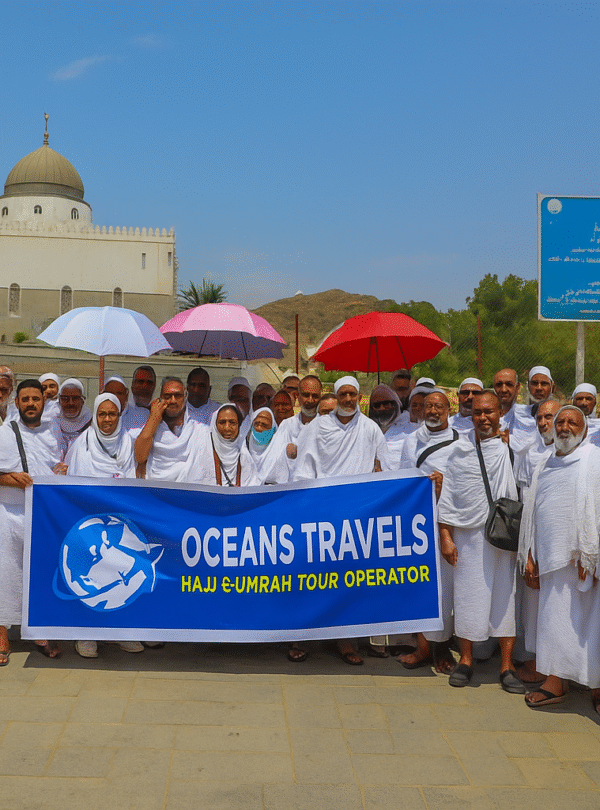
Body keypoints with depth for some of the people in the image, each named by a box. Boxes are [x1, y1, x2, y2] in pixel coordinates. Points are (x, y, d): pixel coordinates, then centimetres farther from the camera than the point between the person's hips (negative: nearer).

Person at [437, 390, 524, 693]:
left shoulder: (514, 446, 3)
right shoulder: (460, 449, 6)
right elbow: (448, 495, 7)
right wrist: (446, 536, 2)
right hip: (468, 534, 0)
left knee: (506, 595, 2)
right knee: (468, 595, 3)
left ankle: (506, 665, 12)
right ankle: (465, 660, 18)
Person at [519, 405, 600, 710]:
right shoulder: (543, 468, 18)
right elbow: (534, 517, 20)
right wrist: (530, 558, 15)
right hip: (553, 558, 5)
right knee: (555, 617, 6)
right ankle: (555, 682, 15)